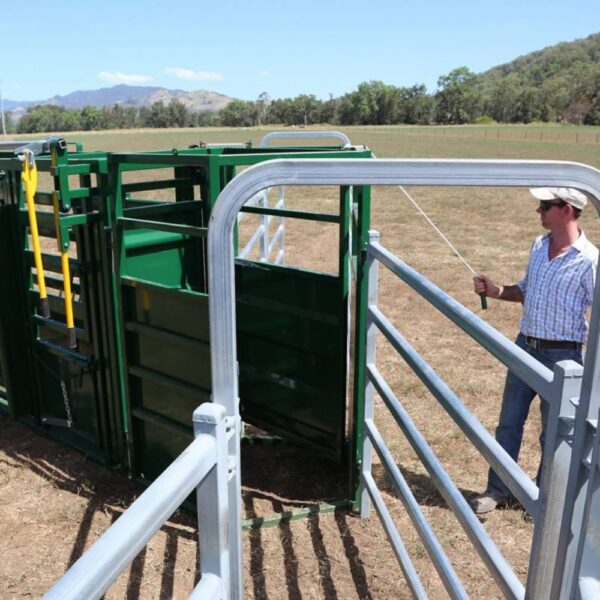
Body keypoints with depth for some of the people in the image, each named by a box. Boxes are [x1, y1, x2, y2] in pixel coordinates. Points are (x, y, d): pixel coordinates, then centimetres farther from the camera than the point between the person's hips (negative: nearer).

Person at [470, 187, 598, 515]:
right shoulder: (539, 246, 3)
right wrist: (496, 291, -2)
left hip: (561, 355, -6)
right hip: (525, 346, 6)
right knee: (509, 421, 15)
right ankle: (498, 488, 31)